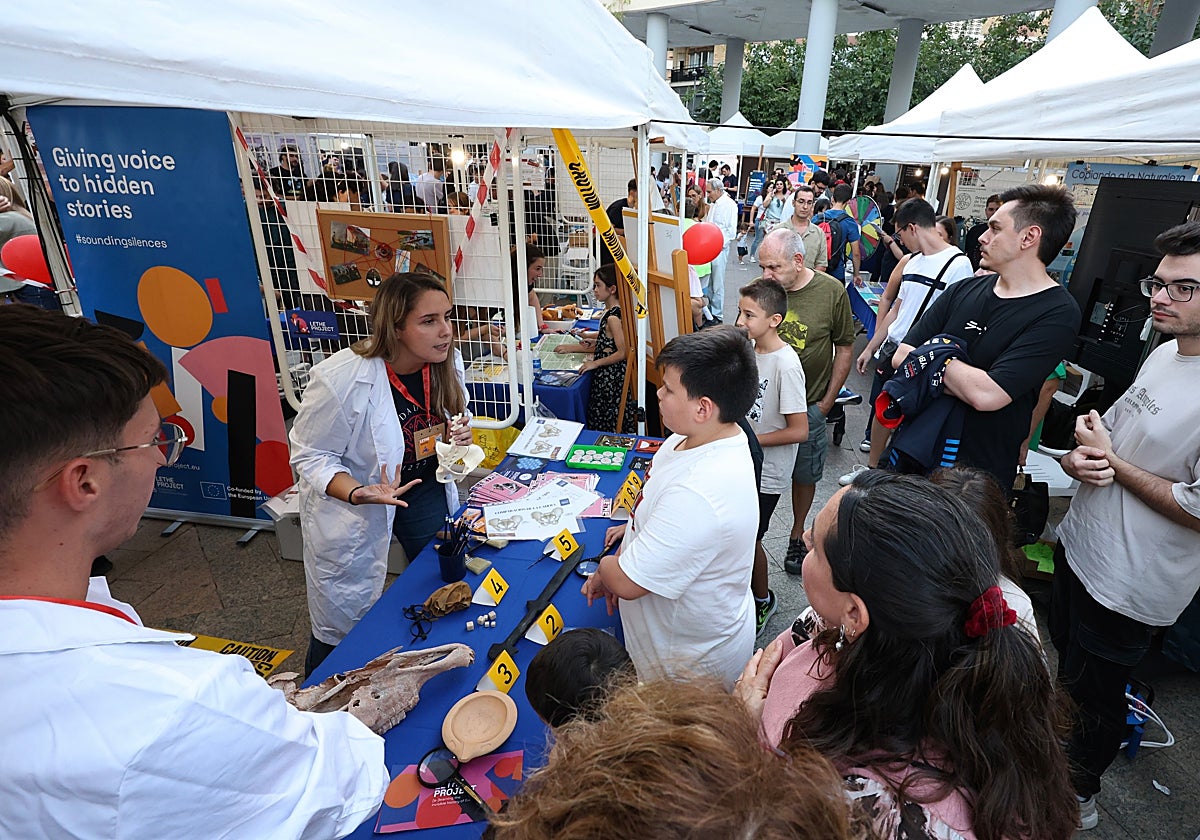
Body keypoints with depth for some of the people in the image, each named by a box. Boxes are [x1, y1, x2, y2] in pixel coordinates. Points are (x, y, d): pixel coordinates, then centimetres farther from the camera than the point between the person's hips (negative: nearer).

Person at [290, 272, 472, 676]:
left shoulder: (446, 361, -11)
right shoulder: (341, 378, -29)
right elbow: (310, 455, -18)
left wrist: (457, 435, -16)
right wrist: (360, 493, -35)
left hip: (425, 488, 6)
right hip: (349, 506, -5)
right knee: (344, 627, 9)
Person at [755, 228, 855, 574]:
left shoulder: (832, 291, -8)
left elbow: (844, 347, 1)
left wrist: (827, 401, -2)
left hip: (808, 405, 0)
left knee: (804, 475, 14)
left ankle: (796, 536, 36)